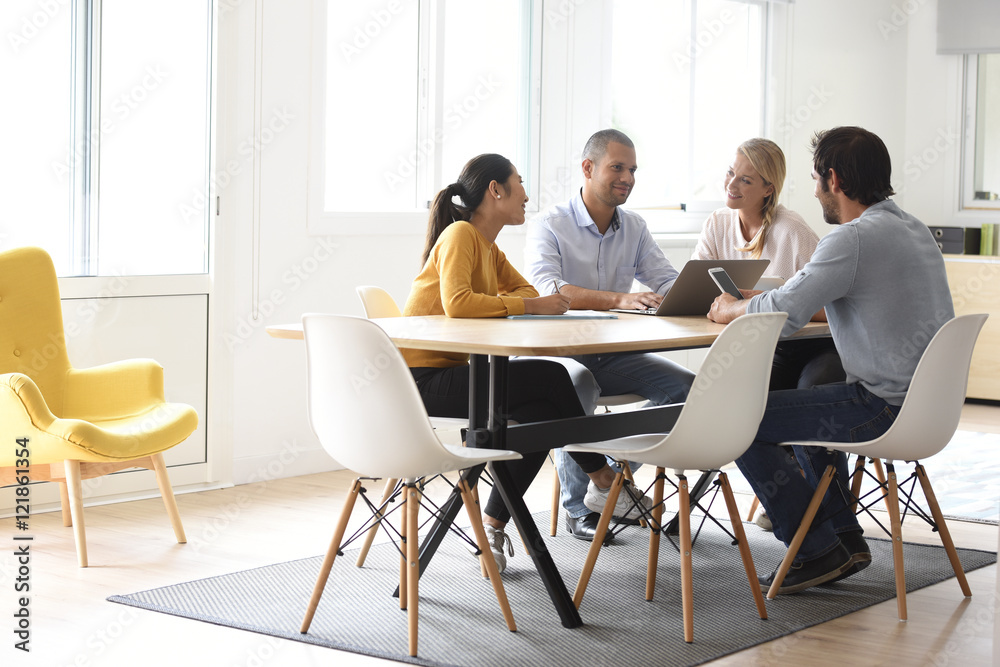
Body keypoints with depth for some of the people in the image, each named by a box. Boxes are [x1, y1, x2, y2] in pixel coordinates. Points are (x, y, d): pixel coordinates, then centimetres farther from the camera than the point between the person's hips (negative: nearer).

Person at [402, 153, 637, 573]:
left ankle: (492, 524, 2)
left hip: (446, 374, 9)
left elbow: (524, 291, 14)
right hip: (423, 378, -9)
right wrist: (531, 306, -23)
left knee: (541, 415, -7)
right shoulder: (461, 234, -13)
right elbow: (456, 303, -29)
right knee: (550, 377, -15)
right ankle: (600, 471, 4)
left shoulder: (487, 245, 16)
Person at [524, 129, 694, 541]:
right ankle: (578, 507, -19)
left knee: (685, 384, -14)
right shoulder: (549, 226, -8)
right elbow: (548, 290, -26)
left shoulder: (635, 229, 12)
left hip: (614, 354, 6)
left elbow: (667, 281, 4)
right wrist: (620, 299, -40)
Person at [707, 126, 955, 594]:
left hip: (886, 407, -10)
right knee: (806, 406, 34)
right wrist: (756, 300, 19)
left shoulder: (855, 238, -18)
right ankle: (846, 540, 29)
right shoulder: (913, 228, 14)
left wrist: (730, 310, 1)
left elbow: (784, 315, -21)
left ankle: (818, 551, 3)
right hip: (927, 399, 10)